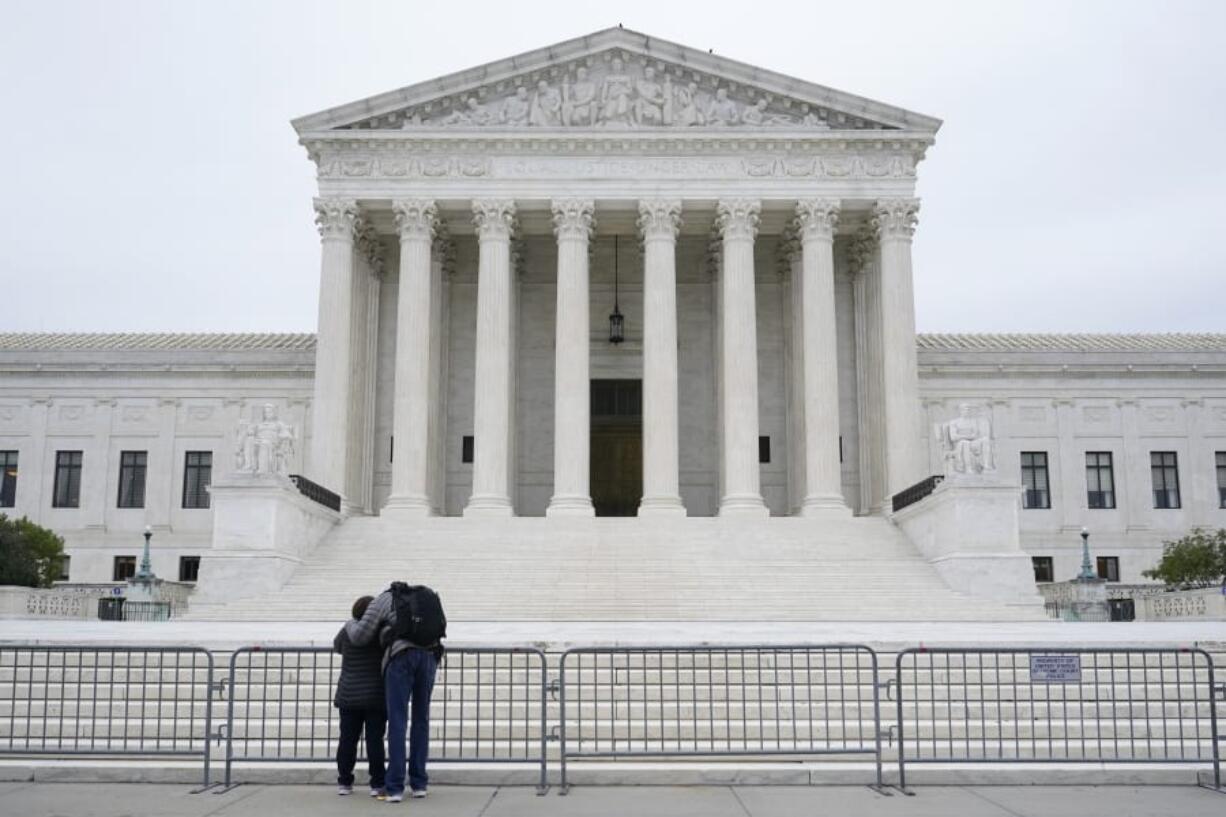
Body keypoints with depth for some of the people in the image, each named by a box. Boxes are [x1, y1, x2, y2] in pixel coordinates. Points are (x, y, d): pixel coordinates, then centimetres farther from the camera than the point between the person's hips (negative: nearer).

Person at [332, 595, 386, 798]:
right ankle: (377, 785, 1)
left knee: (347, 739, 9)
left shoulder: (347, 632, -1)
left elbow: (337, 646, 19)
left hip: (349, 696, 2)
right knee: (375, 740, 0)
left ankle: (344, 782, 14)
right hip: (376, 697, -2)